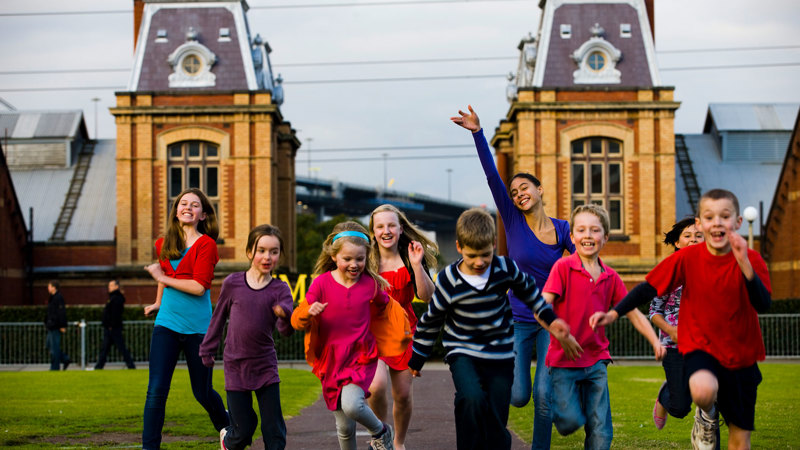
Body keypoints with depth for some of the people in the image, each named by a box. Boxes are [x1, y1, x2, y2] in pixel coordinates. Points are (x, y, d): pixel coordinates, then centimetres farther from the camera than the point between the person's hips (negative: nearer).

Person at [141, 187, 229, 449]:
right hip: (167, 323, 4)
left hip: (197, 326, -3)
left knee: (202, 392, 10)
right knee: (156, 390, -9)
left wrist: (163, 278, -12)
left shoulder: (206, 244, -7)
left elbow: (199, 287, -18)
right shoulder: (165, 244, 9)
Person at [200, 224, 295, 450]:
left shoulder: (280, 289, -4)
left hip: (266, 366, 1)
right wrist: (207, 350, 17)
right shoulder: (232, 283, -3)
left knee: (274, 430, -2)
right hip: (236, 366, -1)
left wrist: (284, 315, -39)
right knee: (243, 431, 3)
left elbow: (286, 330, -17)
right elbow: (219, 317, 12)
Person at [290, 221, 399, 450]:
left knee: (352, 405, -26)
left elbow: (384, 307, 17)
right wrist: (309, 312, -29)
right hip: (331, 360, 1)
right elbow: (297, 322, -8)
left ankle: (381, 431, 5)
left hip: (361, 358, -1)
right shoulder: (322, 283, -8)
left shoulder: (371, 284, -5)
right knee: (344, 427, 7)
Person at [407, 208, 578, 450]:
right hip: (463, 352, -2)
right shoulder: (449, 281, -14)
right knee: (472, 399, -30)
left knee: (496, 423, 2)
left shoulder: (506, 268, -10)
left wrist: (550, 319, 15)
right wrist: (416, 360, 8)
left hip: (500, 355, 2)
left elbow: (528, 290, 14)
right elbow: (430, 321, 0)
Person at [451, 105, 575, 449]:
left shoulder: (562, 229, 1)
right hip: (518, 320, 0)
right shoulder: (513, 221, -3)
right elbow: (492, 176, -13)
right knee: (518, 397, -1)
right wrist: (477, 133, -22)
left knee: (544, 395, -9)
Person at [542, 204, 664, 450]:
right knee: (570, 422, -9)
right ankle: (557, 403, 24)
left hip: (596, 360, 4)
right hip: (564, 359, -4)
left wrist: (655, 341, -4)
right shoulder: (563, 267, -8)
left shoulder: (611, 277, 7)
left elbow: (633, 313, 11)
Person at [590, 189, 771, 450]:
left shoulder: (751, 260, -10)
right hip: (699, 347, -1)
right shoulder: (687, 258, -9)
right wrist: (614, 313, -13)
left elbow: (763, 305, -24)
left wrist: (744, 265, -37)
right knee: (703, 390, -35)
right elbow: (648, 288, -3)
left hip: (741, 355, 1)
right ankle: (707, 418, 1)